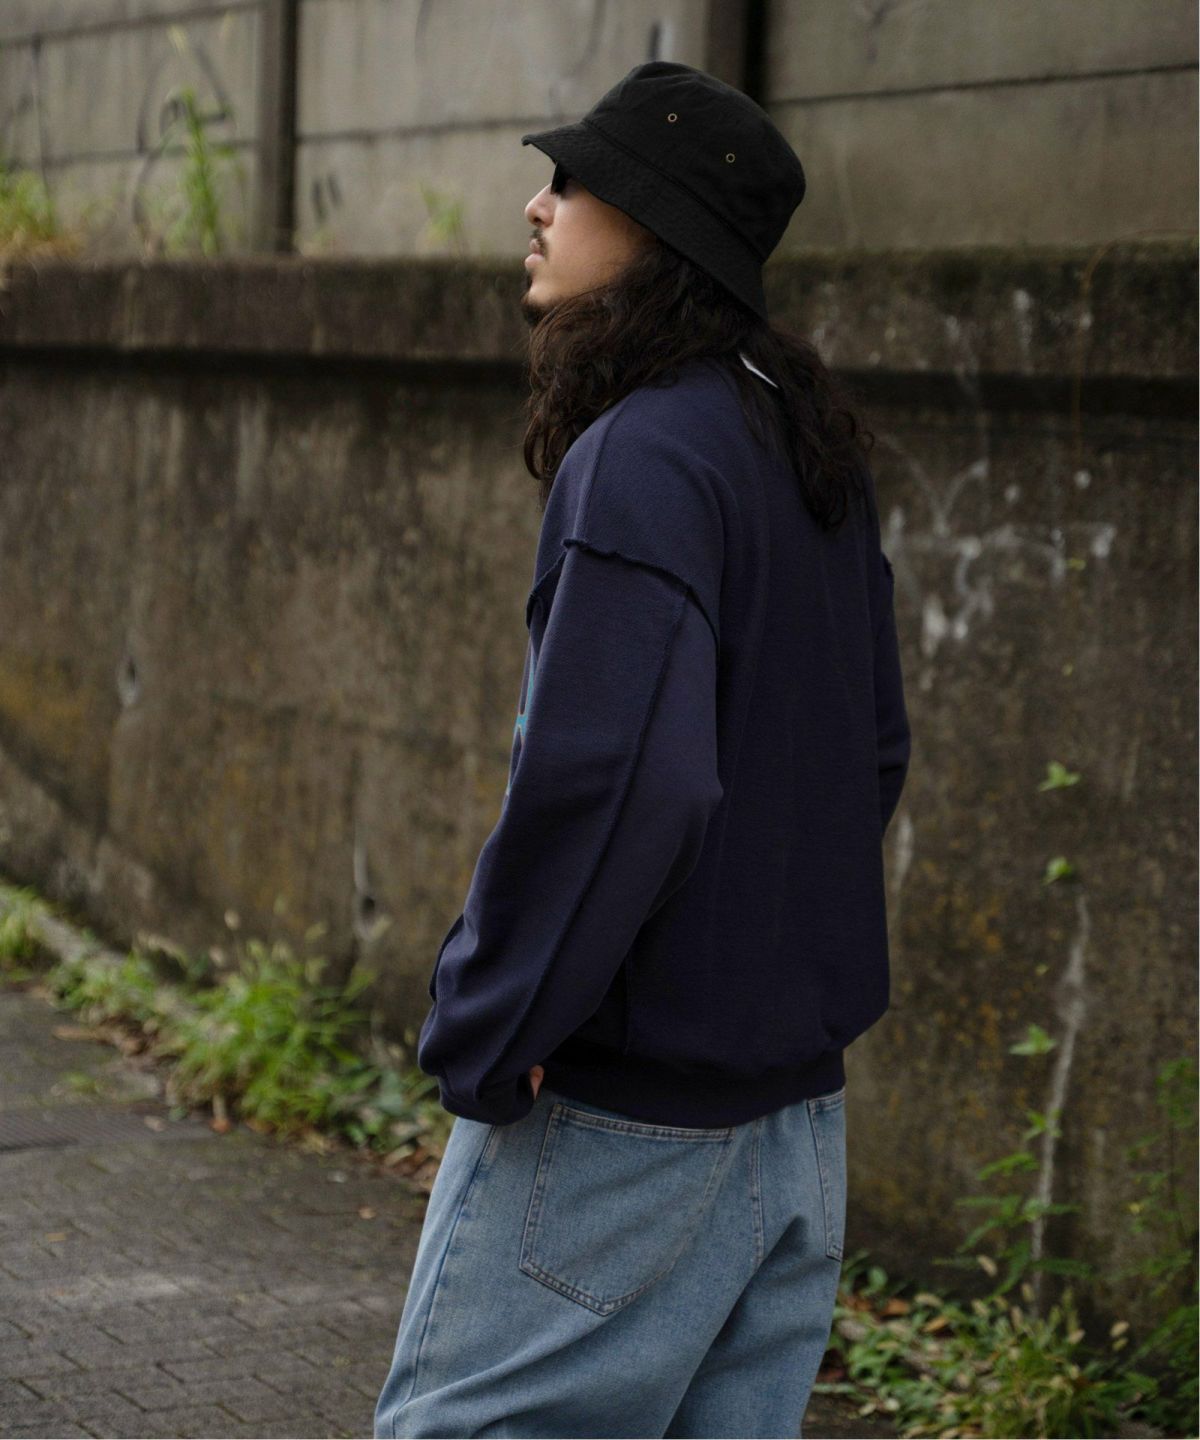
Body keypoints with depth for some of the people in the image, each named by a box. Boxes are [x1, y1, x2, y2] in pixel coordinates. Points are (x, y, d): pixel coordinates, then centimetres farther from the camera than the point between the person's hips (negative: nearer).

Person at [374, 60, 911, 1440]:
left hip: (623, 1102, -9)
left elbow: (610, 774, -27)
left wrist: (482, 1030, -18)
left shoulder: (641, 461, -19)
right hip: (794, 1093, 9)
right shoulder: (814, 452, 10)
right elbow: (873, 746, 18)